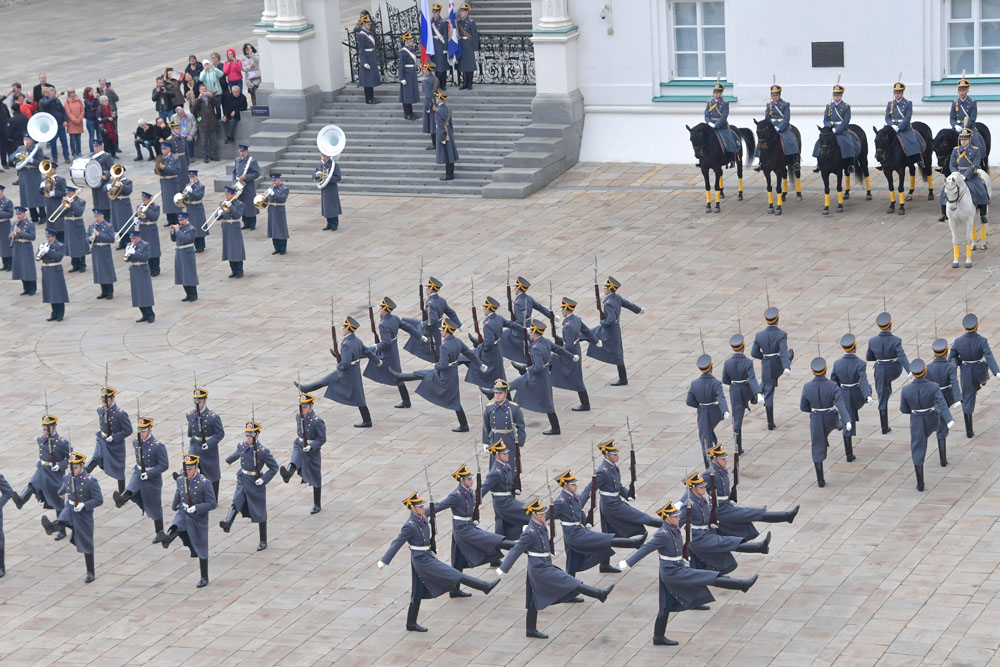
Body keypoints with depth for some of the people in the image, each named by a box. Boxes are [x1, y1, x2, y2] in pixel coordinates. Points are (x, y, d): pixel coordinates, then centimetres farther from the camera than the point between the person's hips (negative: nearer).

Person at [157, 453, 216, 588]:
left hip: (199, 518, -5)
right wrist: (174, 505, 35)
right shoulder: (181, 480, -3)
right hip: (183, 513, 5)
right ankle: (167, 539, -57)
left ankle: (204, 578, 15)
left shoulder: (204, 483, -19)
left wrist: (196, 508, -30)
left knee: (201, 548, 4)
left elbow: (212, 504, -17)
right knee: (176, 526, -31)